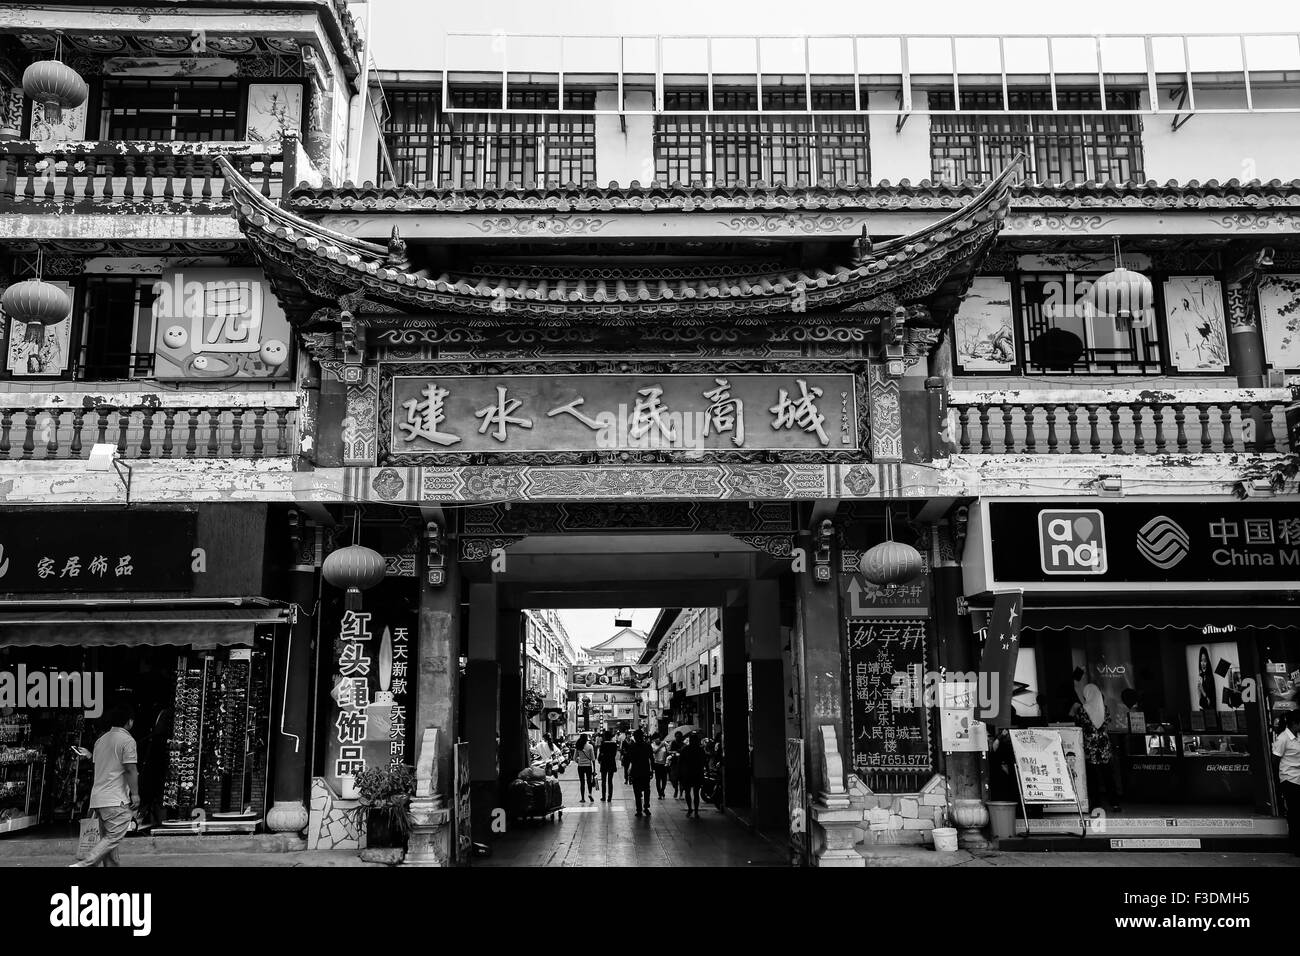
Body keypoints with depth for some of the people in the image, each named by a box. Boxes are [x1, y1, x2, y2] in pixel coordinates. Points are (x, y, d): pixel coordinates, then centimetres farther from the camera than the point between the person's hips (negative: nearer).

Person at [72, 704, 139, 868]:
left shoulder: (101, 740, 16)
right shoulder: (127, 740, -9)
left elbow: (98, 769, 21)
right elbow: (130, 769, -14)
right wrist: (135, 794, -10)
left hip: (98, 798, 9)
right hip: (116, 799, -9)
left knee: (108, 839, 10)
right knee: (114, 837, -7)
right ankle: (85, 864, -17)